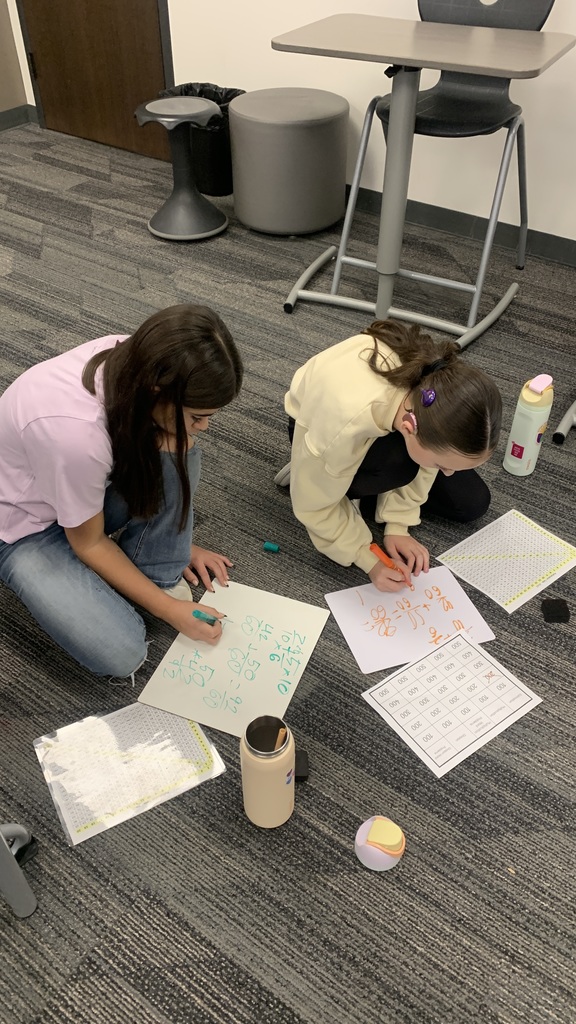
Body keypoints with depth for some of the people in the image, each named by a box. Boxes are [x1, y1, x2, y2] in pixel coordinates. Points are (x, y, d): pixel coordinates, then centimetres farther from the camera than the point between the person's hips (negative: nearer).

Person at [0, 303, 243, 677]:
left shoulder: (137, 362, -22)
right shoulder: (76, 430, -40)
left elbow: (167, 464, 0)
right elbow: (89, 544, -22)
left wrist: (178, 542, 3)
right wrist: (170, 610, -15)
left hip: (91, 484, 6)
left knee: (174, 449, -22)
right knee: (122, 653, -21)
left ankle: (155, 576, -4)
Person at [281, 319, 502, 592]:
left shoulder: (444, 385, -34)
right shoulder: (346, 423, -46)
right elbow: (313, 504, -29)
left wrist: (397, 525, -16)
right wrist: (369, 559, -28)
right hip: (317, 425, -4)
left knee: (472, 503, -2)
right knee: (397, 463, -37)